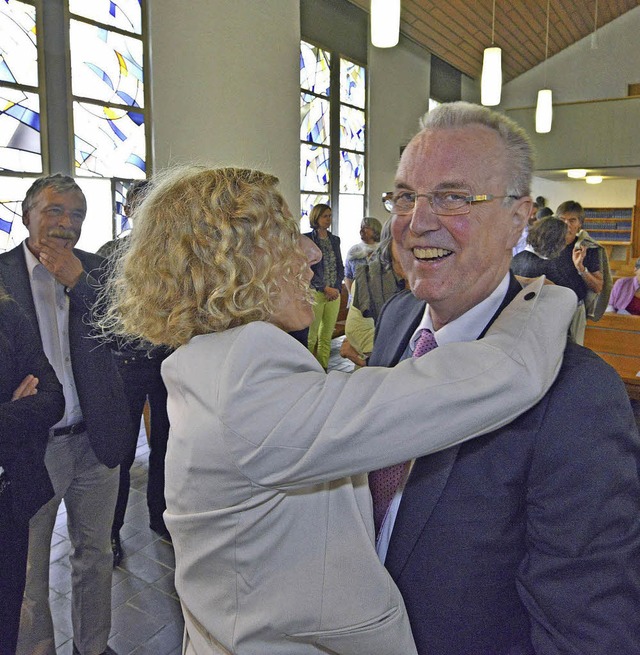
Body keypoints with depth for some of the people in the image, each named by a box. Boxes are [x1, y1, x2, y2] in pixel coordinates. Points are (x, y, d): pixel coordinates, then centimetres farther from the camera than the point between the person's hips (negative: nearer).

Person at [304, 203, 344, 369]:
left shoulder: (335, 240, 14)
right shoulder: (306, 239, -4)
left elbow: (340, 267, 15)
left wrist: (337, 288, 0)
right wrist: (325, 288, -13)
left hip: (335, 293, 5)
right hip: (315, 292, -5)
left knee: (327, 336, 8)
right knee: (311, 337, -4)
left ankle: (324, 368, 15)